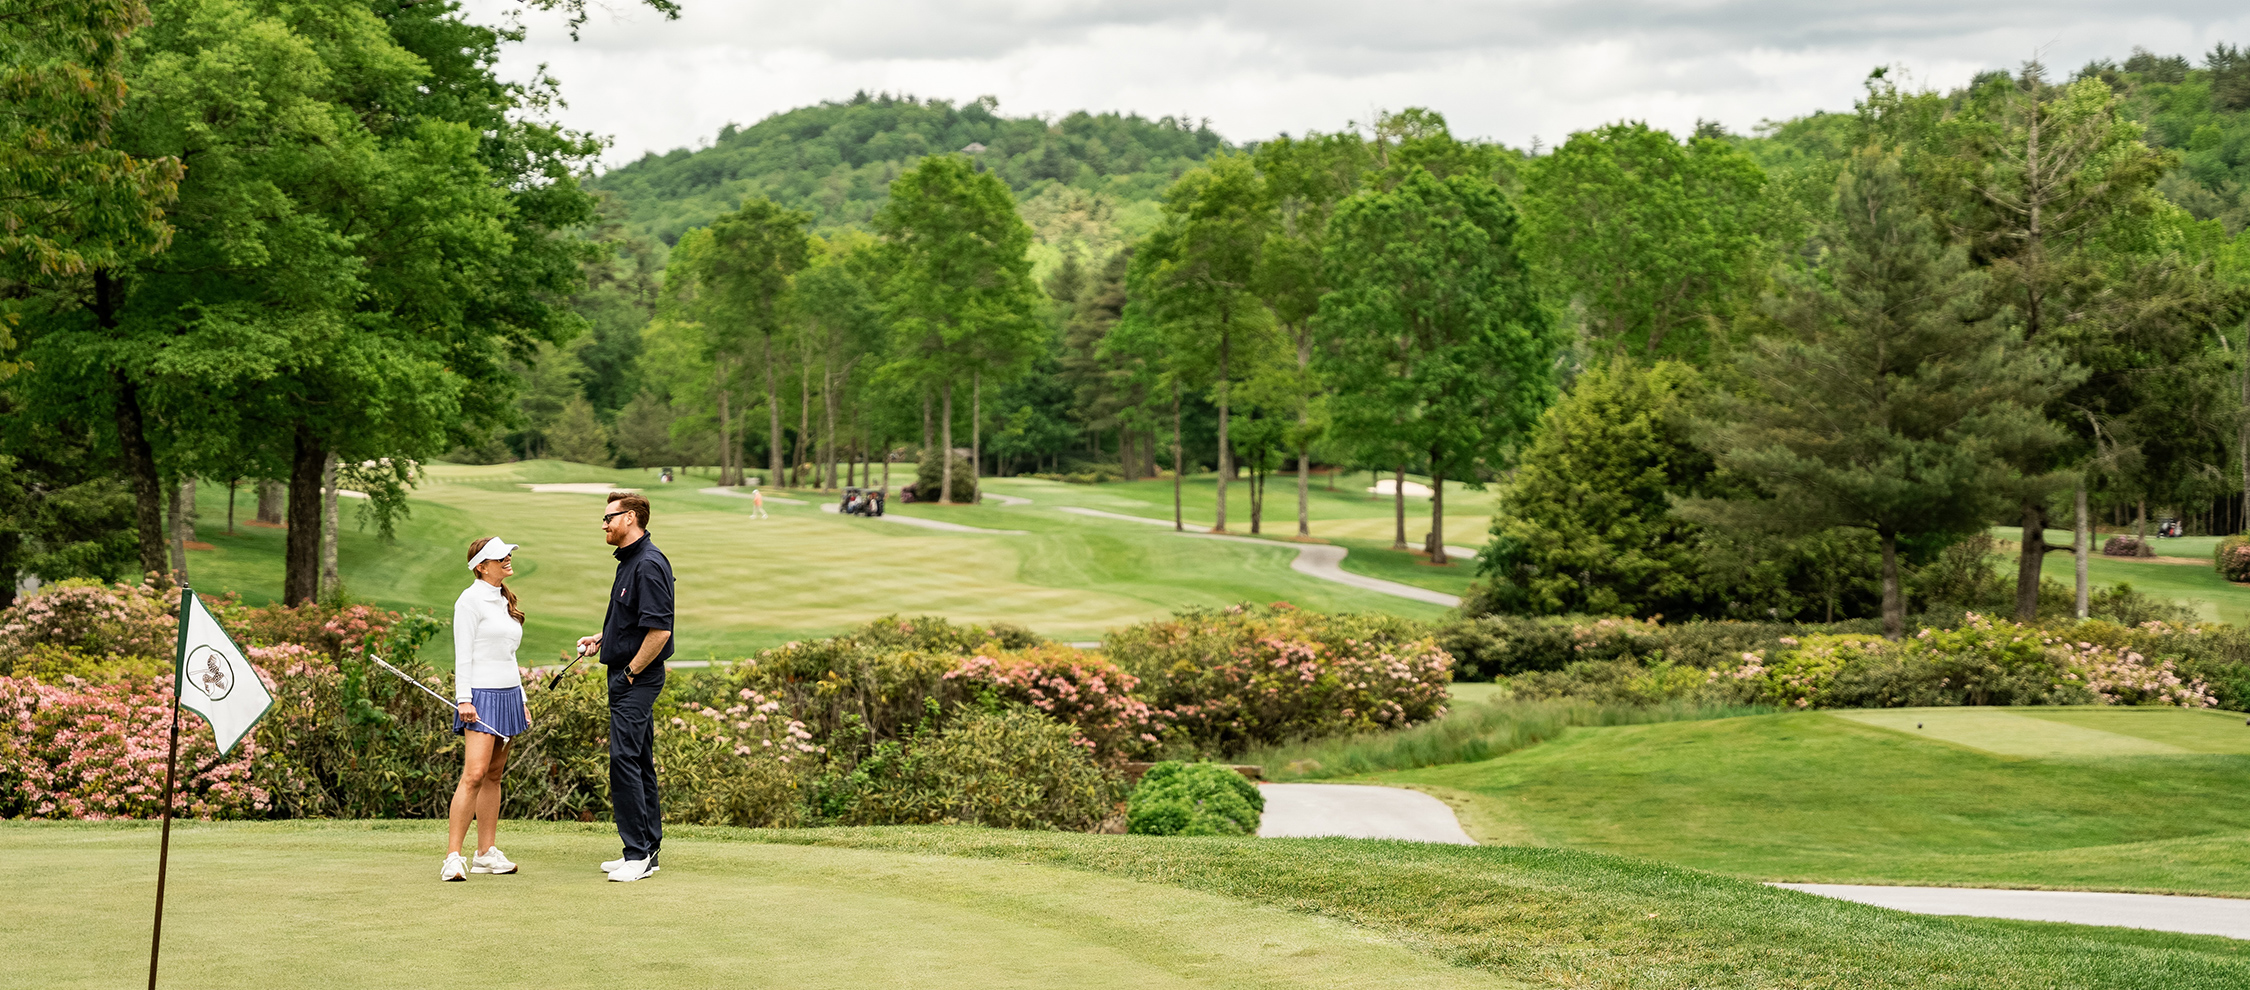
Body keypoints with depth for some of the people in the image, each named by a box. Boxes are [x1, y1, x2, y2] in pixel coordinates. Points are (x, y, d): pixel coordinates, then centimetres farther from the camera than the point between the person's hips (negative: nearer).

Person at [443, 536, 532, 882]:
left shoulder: (504, 601, 17)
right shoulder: (470, 600, -7)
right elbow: (463, 655, -11)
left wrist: (521, 700, 21)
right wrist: (463, 699, -17)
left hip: (508, 695, 8)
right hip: (482, 695, -8)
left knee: (494, 775, 8)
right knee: (474, 774, -15)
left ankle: (486, 853, 11)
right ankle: (453, 858, -16)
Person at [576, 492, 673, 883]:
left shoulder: (649, 564, -18)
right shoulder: (629, 560, 15)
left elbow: (659, 629, -24)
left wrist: (632, 672, -17)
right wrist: (601, 638, 15)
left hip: (637, 679, -11)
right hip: (625, 677, 11)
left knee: (625, 759, -12)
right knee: (639, 762, 12)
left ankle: (637, 854, -9)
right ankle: (647, 851, 17)